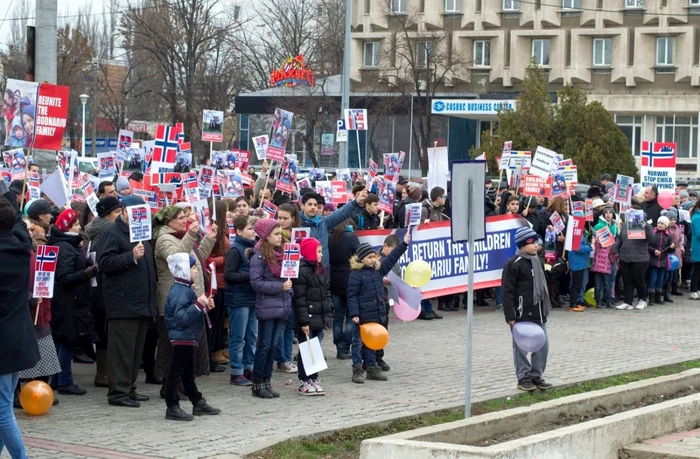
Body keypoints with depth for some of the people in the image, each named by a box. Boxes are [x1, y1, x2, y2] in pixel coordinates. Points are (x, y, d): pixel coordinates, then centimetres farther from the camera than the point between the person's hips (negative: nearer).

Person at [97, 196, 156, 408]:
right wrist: (131, 256, -25)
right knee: (122, 350, -8)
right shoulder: (113, 233, -7)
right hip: (123, 303, -9)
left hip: (142, 302, 9)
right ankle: (118, 392, -5)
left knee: (136, 350, 12)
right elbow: (104, 262, -18)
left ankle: (129, 388, 18)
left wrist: (151, 298, 23)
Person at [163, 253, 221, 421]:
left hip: (188, 338, 11)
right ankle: (172, 407, -3)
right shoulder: (180, 292, -21)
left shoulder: (185, 289, 12)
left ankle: (198, 403, 27)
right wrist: (199, 305, -31)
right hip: (181, 337, -11)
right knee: (176, 372, -5)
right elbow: (182, 318, -29)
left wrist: (205, 307, 11)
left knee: (188, 372, 18)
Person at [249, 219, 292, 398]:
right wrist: (280, 286, -19)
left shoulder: (280, 254, 12)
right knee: (264, 346, -1)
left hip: (282, 307, 7)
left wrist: (289, 291, 7)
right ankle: (257, 384, 6)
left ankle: (266, 382, 16)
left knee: (273, 346, 10)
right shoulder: (259, 256, -9)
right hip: (267, 307, -7)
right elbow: (256, 282, -15)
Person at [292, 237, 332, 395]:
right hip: (307, 318, -8)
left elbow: (326, 292, 21)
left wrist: (329, 313, 13)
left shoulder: (321, 270, 14)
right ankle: (304, 382, 2)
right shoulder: (301, 271, -14)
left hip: (320, 317, 8)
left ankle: (313, 379, 18)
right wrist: (304, 321, -19)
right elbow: (299, 299, -17)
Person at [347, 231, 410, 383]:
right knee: (358, 342, 1)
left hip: (376, 314, 7)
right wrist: (354, 314, -18)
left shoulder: (378, 269, 9)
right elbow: (352, 295, -13)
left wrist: (404, 244, 8)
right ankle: (357, 370, 4)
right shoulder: (356, 275, -12)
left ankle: (372, 368, 22)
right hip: (362, 315, -7)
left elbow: (391, 259, 14)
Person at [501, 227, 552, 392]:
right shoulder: (514, 264, -14)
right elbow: (507, 291, -14)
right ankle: (523, 378, 11)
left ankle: (536, 375, 21)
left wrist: (545, 309, 21)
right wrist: (510, 316, -16)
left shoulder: (537, 261, 12)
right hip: (522, 314, -8)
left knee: (543, 344, 9)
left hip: (538, 313, 8)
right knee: (521, 346, 1)